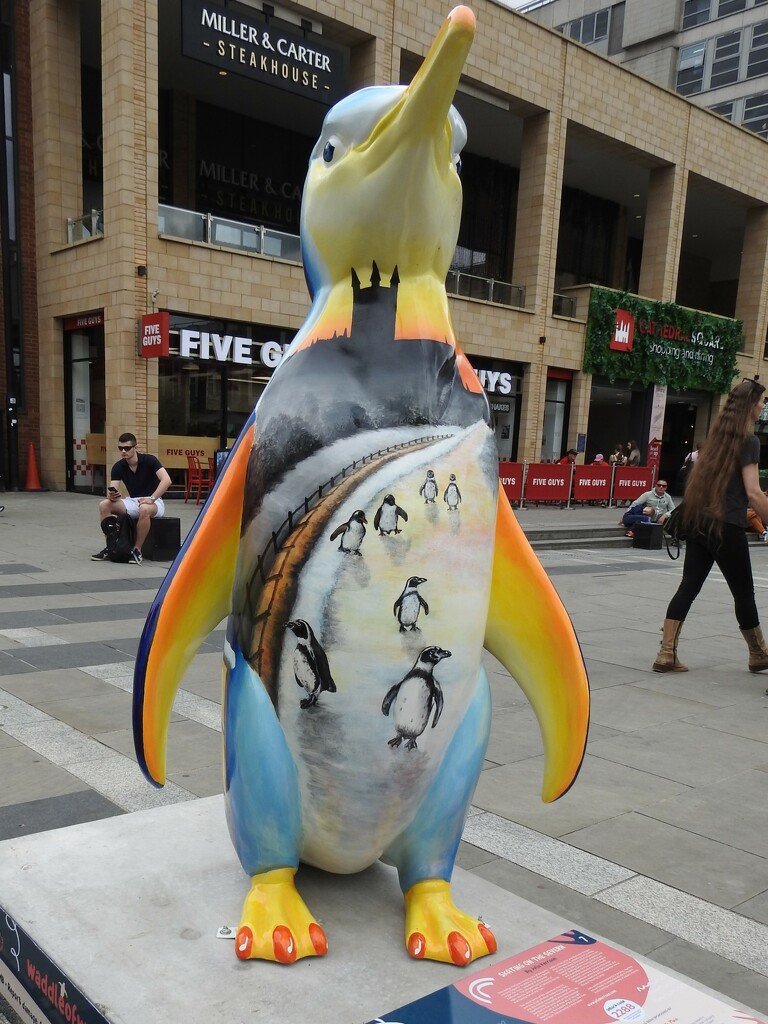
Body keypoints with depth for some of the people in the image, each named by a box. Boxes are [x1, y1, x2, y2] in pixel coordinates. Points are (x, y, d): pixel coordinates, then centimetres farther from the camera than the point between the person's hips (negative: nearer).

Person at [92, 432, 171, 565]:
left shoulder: (149, 460, -15)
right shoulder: (118, 467, -3)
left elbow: (166, 480, -27)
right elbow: (111, 492, -9)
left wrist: (151, 498, -35)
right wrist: (111, 496, -34)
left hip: (153, 502, -5)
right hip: (133, 501, 5)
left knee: (144, 509, -40)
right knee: (104, 505, -18)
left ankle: (137, 550, -26)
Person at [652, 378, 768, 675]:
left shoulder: (717, 434, 12)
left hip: (698, 521, 7)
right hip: (726, 527, -7)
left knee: (688, 587, 6)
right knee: (743, 593, 9)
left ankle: (666, 654, 1)